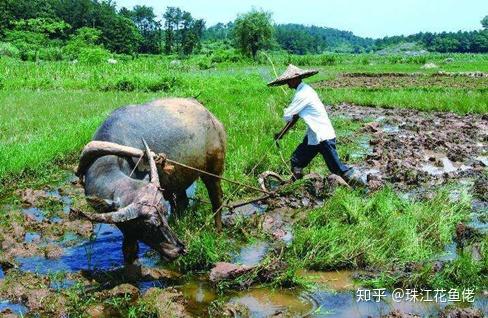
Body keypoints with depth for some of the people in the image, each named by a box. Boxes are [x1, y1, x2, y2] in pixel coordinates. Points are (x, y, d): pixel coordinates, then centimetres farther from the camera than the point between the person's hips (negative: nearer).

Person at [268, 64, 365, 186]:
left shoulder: (303, 94, -19)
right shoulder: (304, 90, 11)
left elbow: (287, 116, -18)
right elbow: (294, 116, 16)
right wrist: (282, 133, 15)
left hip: (323, 137, -10)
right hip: (313, 136, 10)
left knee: (337, 168, -5)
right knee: (297, 161, 12)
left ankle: (362, 185, 6)